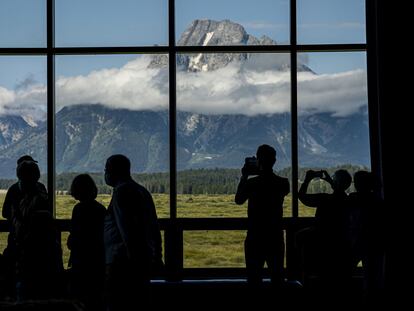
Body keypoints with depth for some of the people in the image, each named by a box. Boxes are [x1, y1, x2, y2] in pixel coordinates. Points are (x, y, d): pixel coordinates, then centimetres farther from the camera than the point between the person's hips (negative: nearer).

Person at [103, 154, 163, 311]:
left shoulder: (122, 191, -9)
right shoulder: (142, 191, 18)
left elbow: (127, 227, -18)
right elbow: (154, 228, 19)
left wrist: (134, 256, -20)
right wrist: (157, 256, 21)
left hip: (123, 262, -9)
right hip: (145, 261, 9)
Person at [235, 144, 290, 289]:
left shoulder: (251, 183, -12)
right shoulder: (283, 183, -3)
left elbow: (238, 200, 3)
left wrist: (244, 176, 7)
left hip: (255, 238, -2)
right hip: (275, 238, 3)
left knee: (253, 278, 5)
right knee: (277, 277, 12)